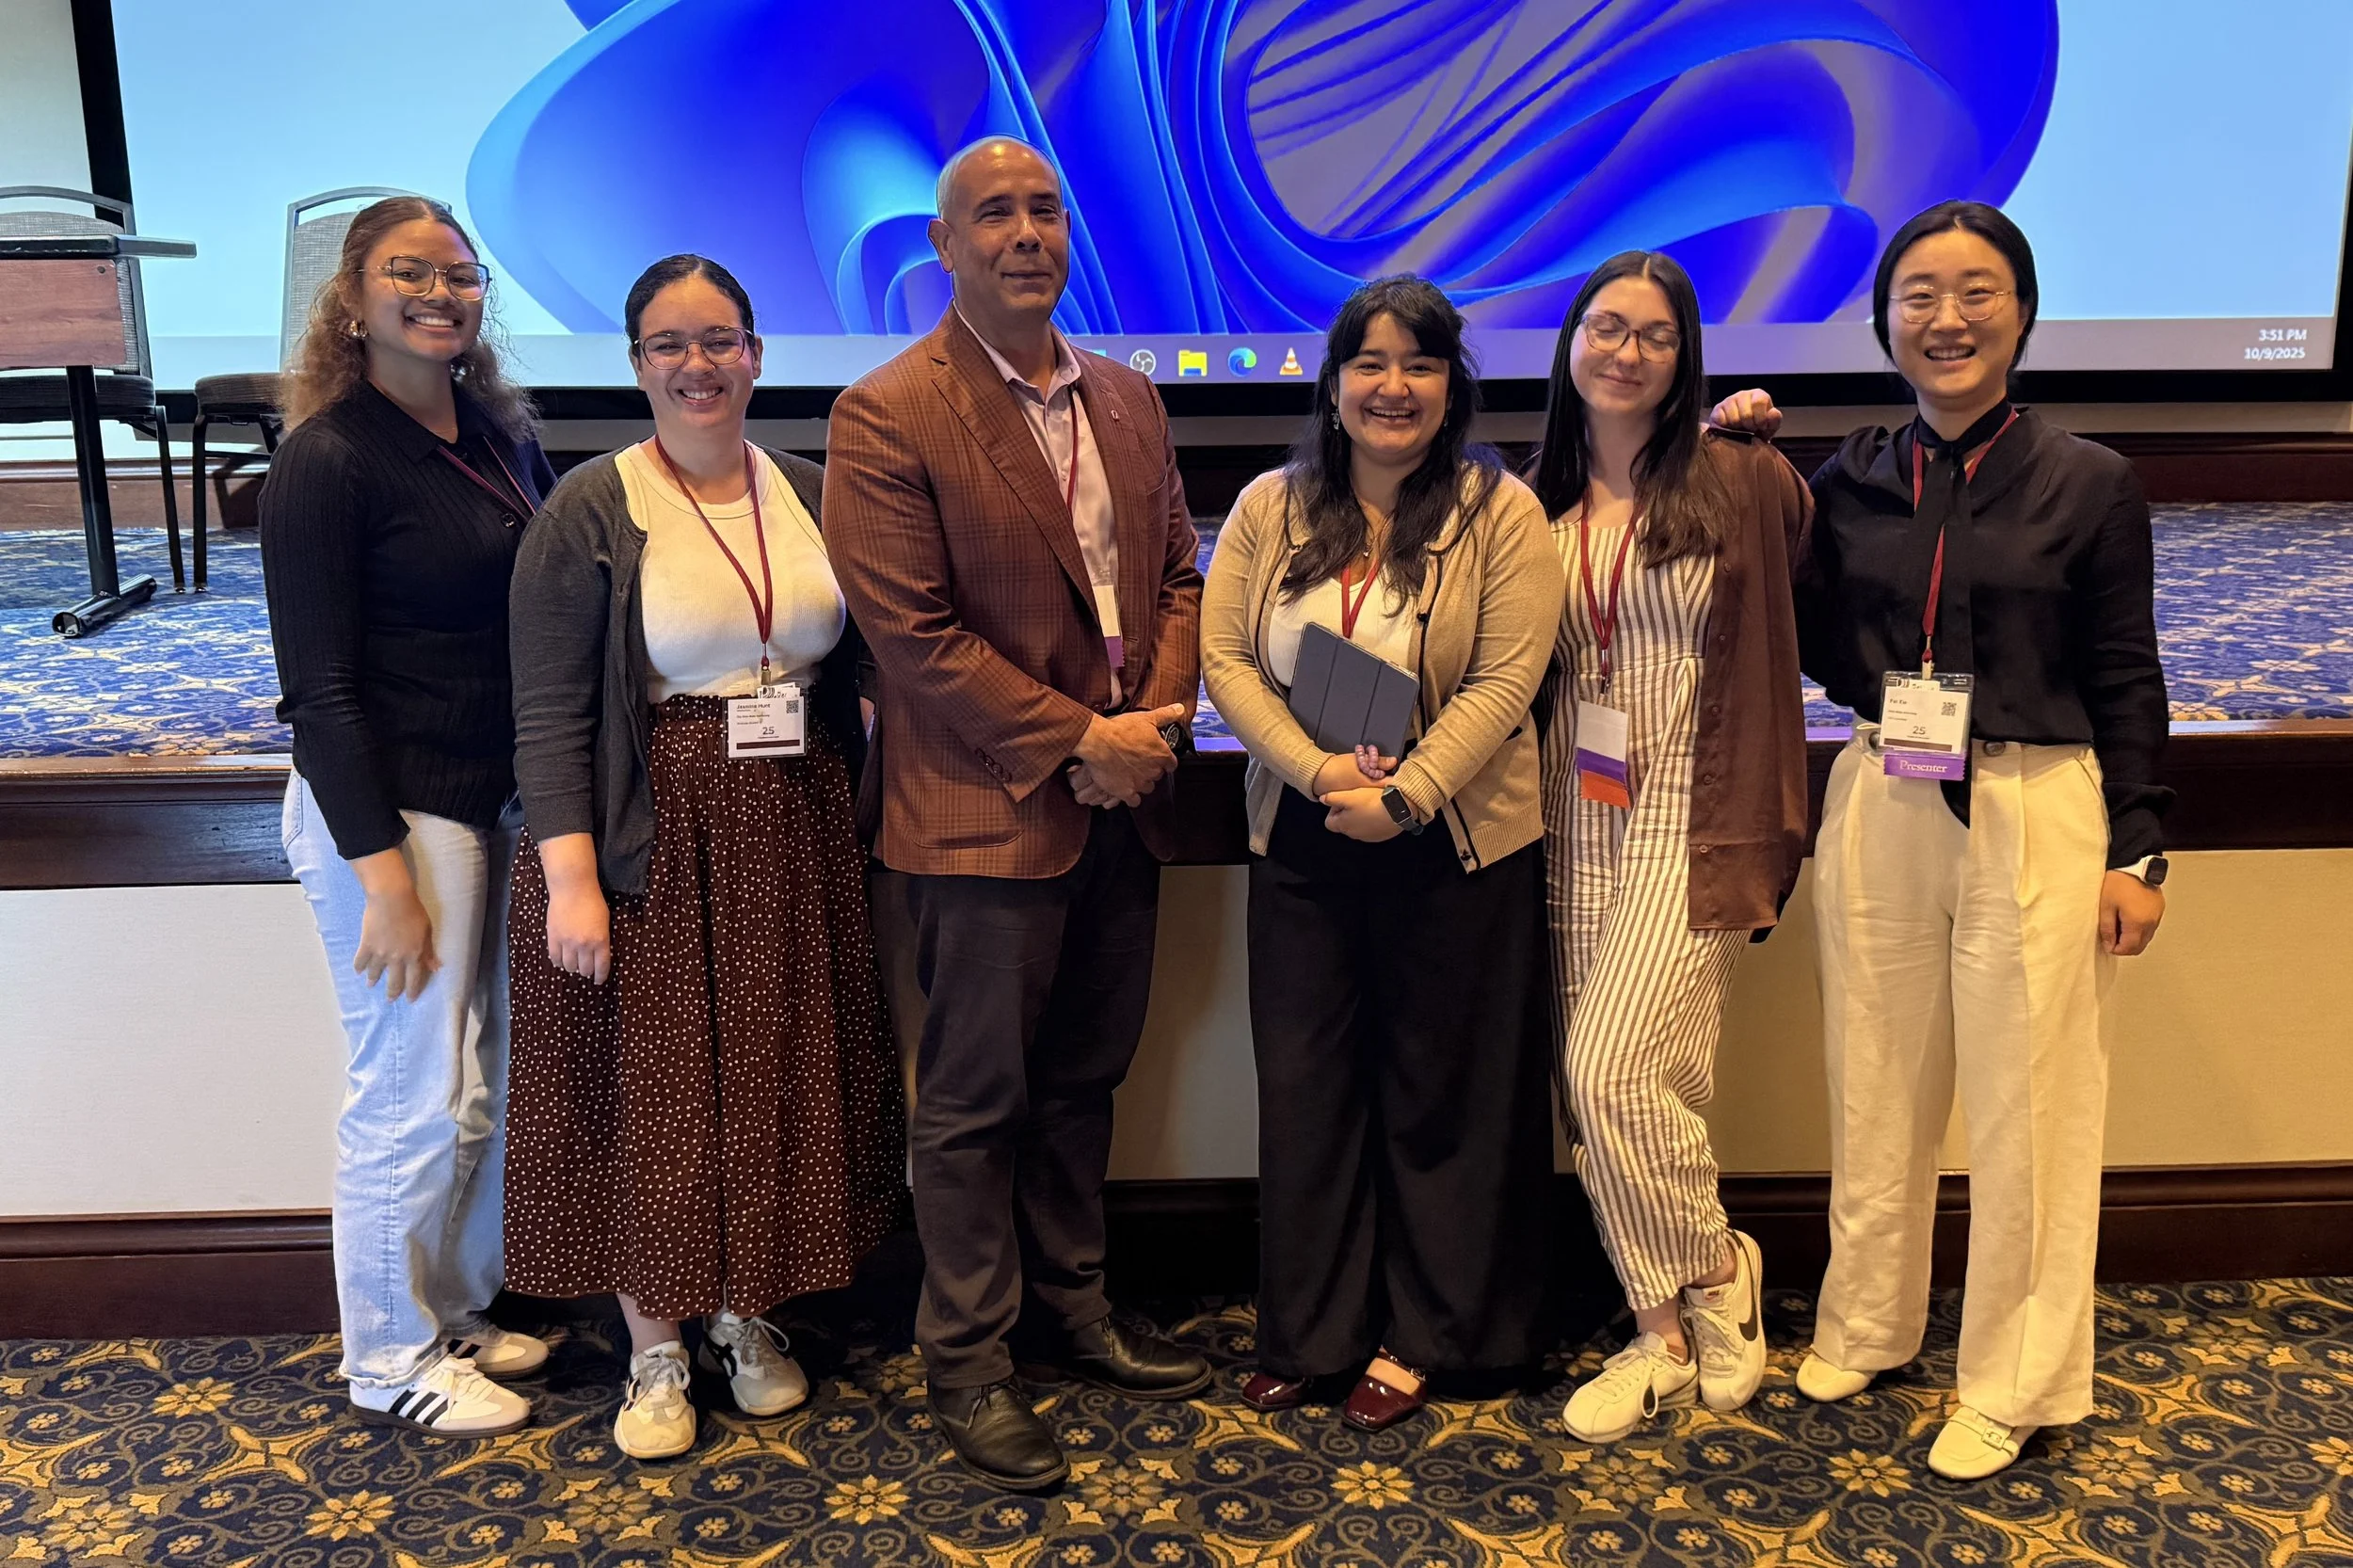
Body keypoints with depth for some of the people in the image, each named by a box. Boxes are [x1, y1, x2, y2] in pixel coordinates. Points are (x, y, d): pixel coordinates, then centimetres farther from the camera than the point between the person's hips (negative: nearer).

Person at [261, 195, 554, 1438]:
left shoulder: (502, 435, 9)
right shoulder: (325, 463, -12)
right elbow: (319, 686, -14)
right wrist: (381, 870, -17)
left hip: (498, 799, 7)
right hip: (390, 811, -7)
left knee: (493, 1084, 14)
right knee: (417, 1096, 2)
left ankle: (452, 1311, 34)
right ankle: (389, 1362, 22)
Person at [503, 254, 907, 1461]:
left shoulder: (812, 496, 7)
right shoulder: (593, 510, -7)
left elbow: (851, 669, 11)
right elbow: (548, 712, -10)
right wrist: (570, 878, -17)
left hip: (796, 842, 4)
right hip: (652, 849, -4)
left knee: (777, 1080, 12)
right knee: (651, 1090, 6)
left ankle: (748, 1321, 33)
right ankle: (655, 1352, 25)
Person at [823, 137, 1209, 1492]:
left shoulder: (1128, 400, 12)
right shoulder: (887, 417, -9)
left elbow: (1179, 571, 14)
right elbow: (912, 631, -15)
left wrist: (1160, 714, -4)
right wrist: (1076, 739, -16)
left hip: (1122, 799, 6)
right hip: (990, 809, -6)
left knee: (1084, 1075, 18)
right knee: (975, 1099, 5)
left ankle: (1074, 1306, 35)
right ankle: (970, 1362, 20)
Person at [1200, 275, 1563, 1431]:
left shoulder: (1498, 512, -4)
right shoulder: (1271, 509, 4)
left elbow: (1505, 679, -10)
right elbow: (1223, 655, -2)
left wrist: (1403, 794, -19)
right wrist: (1319, 770, -15)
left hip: (1452, 846, -2)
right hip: (1303, 843, 3)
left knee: (1440, 1094, 8)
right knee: (1303, 1087, 9)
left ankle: (1418, 1337, 25)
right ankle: (1306, 1335, 24)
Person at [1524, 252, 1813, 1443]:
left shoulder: (1741, 481, -3)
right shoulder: (1539, 501, 8)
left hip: (1690, 815, -4)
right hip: (1576, 816, 5)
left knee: (1610, 1069, -13)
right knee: (1600, 1089, 6)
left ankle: (1715, 1275, 15)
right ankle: (1667, 1332, 22)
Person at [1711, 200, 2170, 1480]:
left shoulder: (2089, 483, -3)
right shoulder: (1850, 482, 4)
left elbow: (2125, 682, 1)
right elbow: (1818, 652, 5)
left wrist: (2137, 850, -2)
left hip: (2037, 819, -3)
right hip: (1877, 812, 3)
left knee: (2023, 1101, 5)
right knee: (1877, 1087, 13)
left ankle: (2012, 1384, 22)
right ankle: (1865, 1326, 32)